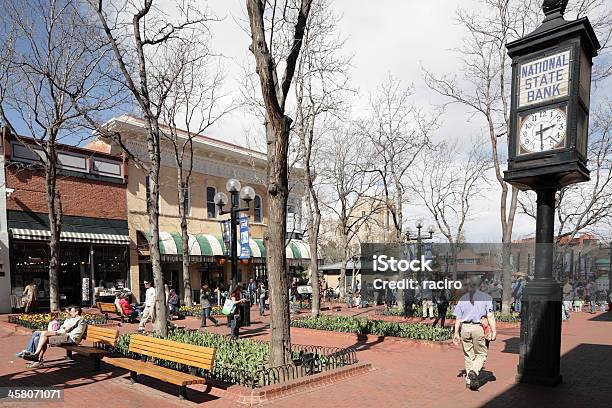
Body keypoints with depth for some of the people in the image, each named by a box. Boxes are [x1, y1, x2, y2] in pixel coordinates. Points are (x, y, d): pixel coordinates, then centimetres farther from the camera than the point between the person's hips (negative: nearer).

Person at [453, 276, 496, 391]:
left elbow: (458, 318, 6)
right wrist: (494, 331, -4)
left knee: (468, 355, 13)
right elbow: (490, 316, -7)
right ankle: (474, 371, -14)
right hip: (478, 327, -3)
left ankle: (469, 380, 15)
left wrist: (456, 333, 8)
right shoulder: (486, 298, 1)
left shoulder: (463, 298, 9)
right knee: (481, 354, 10)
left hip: (464, 328, 3)